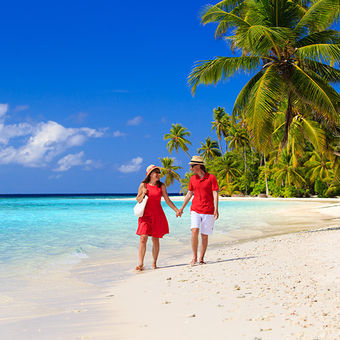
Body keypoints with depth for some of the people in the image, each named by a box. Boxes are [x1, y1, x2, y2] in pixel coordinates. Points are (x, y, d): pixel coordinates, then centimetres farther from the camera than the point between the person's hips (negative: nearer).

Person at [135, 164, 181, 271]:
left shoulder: (161, 186, 5)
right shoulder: (143, 185, 2)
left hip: (157, 215, 1)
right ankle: (141, 264, -7)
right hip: (145, 215, -1)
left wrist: (176, 210, 2)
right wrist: (143, 194, -12)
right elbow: (138, 200, 8)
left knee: (155, 240, 4)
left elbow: (167, 200, 9)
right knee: (143, 238, -10)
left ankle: (154, 263, 17)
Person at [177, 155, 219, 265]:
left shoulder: (211, 178, -4)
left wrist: (216, 209, -17)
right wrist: (182, 208, 20)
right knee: (194, 231, -15)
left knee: (204, 235, 2)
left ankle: (201, 258, 15)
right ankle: (194, 257, -6)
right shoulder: (193, 179, 9)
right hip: (195, 210, 3)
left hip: (208, 211, -2)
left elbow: (215, 194, -7)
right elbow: (189, 194, 19)